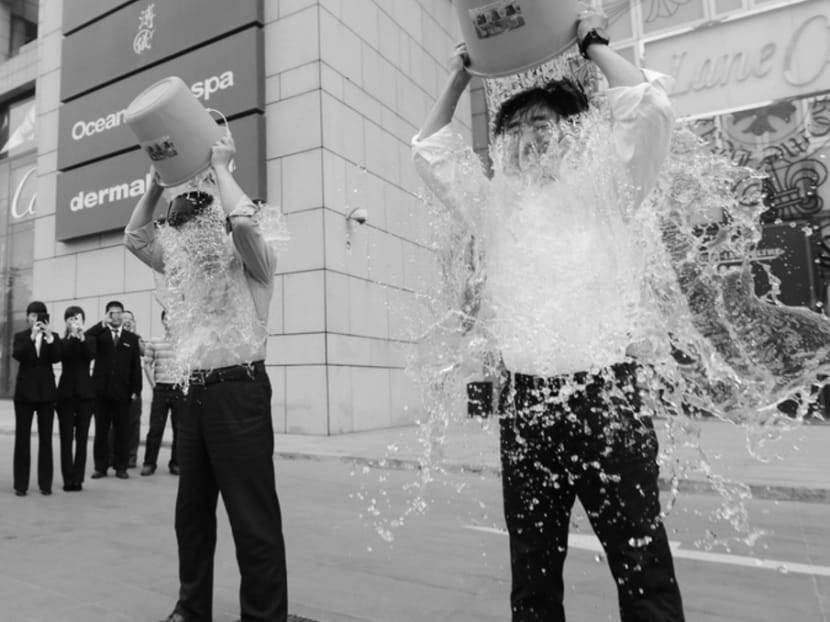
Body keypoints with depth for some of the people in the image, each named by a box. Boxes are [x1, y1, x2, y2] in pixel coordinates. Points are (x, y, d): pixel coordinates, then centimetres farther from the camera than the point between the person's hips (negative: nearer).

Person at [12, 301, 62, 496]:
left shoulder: (53, 337, 4)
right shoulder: (20, 336, 3)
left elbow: (56, 358, -10)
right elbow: (17, 355, -14)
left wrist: (49, 338, -23)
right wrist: (32, 337, -26)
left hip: (46, 392, 0)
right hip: (25, 391, 0)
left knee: (46, 438, 4)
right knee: (22, 437, 3)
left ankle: (45, 483, 10)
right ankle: (21, 484, 9)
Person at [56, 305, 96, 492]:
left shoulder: (89, 340, 5)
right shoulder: (62, 341, 3)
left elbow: (91, 355, -15)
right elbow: (61, 356, -17)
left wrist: (82, 338, -27)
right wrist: (71, 337, -25)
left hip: (85, 392, 0)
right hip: (66, 391, 0)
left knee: (82, 437, 3)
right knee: (66, 438, 1)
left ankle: (78, 478, 8)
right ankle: (68, 479, 6)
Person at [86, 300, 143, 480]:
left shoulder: (131, 338, 8)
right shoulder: (99, 335, 7)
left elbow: (136, 366, 5)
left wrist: (136, 390, -1)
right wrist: (102, 324, -21)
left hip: (123, 392, 0)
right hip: (101, 390, 0)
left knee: (122, 431, 5)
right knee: (101, 431, 6)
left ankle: (120, 467, 13)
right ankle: (100, 466, 15)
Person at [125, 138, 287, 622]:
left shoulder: (254, 264, 0)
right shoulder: (188, 264, 21)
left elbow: (244, 221, -20)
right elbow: (136, 237, 24)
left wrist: (220, 166, -5)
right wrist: (158, 183, 15)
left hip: (239, 391, -7)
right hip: (196, 394, 8)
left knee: (253, 517, -5)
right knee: (192, 511, 15)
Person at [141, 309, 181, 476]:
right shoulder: (153, 343, 4)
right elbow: (147, 365, 9)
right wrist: (154, 385, 4)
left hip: (179, 389, 0)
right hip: (161, 389, 0)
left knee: (179, 429, 4)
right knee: (155, 428, 2)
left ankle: (176, 463, 14)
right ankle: (149, 463, 12)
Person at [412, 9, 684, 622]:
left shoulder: (605, 185, 8)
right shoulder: (496, 200, 17)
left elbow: (650, 106, -5)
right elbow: (430, 151, 21)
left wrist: (593, 42, 8)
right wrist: (459, 80, 19)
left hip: (605, 395, -3)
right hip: (526, 402, 4)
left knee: (642, 566, 2)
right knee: (533, 566, 13)